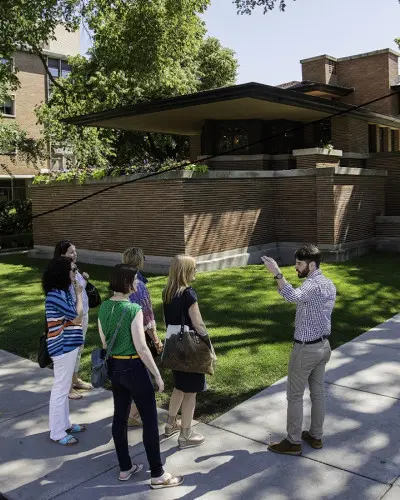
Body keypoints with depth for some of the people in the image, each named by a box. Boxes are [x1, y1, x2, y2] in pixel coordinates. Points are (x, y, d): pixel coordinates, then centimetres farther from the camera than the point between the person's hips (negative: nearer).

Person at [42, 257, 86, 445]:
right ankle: (57, 433, 14)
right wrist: (78, 294, -11)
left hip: (68, 345, 10)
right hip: (63, 347, -10)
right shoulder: (56, 294, -23)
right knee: (60, 389, 1)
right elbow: (77, 317, -19)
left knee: (64, 387, 20)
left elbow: (74, 316, 7)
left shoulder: (63, 291, 7)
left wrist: (76, 292, 7)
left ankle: (64, 424, 34)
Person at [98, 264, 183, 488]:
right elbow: (141, 347, -20)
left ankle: (125, 468, 32)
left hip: (114, 367, 8)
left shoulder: (104, 307, 0)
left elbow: (104, 342, 9)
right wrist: (158, 375, -11)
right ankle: (158, 475, 15)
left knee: (120, 416, 17)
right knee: (150, 420, 5)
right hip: (133, 368, -7)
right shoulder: (134, 309, -22)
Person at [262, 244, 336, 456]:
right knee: (318, 392, 18)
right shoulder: (330, 285, 6)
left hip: (306, 349, -9)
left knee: (295, 396, 4)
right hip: (323, 345, 9)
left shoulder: (313, 285, -24)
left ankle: (293, 442, 15)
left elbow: (293, 296, -46)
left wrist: (277, 273, -50)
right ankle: (315, 436, 32)